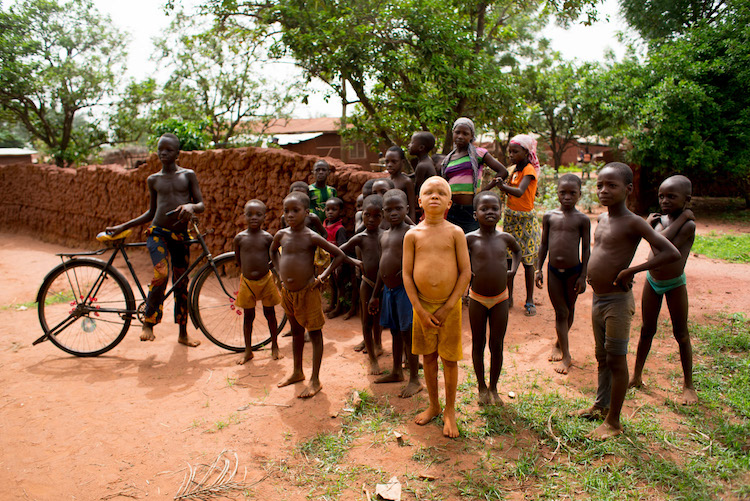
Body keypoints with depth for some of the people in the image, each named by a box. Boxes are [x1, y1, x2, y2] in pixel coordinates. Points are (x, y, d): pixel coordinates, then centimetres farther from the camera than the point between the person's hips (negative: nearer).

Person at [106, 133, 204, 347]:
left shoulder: (188, 175, 6)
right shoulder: (153, 179, 10)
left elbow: (201, 204, 2)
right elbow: (151, 212, 17)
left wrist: (191, 206, -22)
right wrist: (122, 227, 14)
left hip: (180, 236, 1)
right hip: (158, 233, -1)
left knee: (181, 283, 8)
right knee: (161, 273, -27)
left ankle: (183, 333, 21)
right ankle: (148, 323, -10)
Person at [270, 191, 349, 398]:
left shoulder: (312, 237, -15)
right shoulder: (281, 235, 0)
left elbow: (339, 255, -10)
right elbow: (273, 251, 24)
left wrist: (322, 277, -14)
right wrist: (279, 272, 11)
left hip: (307, 291, -6)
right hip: (287, 291, 6)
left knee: (315, 333, 4)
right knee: (296, 331, 20)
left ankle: (315, 380, 14)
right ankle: (297, 372, 35)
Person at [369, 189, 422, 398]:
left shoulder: (411, 232, -10)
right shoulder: (384, 236, 12)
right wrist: (375, 295, 21)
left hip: (405, 288, -7)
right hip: (388, 289, 7)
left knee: (408, 334, 0)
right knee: (395, 332, 18)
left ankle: (414, 379, 13)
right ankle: (396, 372, 33)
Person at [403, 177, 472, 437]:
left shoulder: (455, 232, -5)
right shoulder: (412, 235, -2)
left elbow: (465, 272, -6)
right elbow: (407, 274, -2)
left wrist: (447, 307, -11)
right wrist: (420, 309, -8)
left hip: (449, 306, -1)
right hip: (422, 305, 2)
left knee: (449, 360, 8)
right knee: (428, 357, 15)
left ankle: (450, 411, 27)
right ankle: (433, 406, 34)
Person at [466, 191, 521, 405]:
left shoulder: (505, 238, -2)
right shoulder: (471, 239, -10)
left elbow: (517, 251, 20)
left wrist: (513, 269, 5)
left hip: (500, 298, 2)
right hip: (477, 298, -2)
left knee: (497, 346, 8)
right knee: (478, 344, 10)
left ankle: (493, 387, 27)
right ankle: (482, 387, 28)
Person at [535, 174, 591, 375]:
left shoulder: (582, 220, -4)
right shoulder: (549, 217, 1)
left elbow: (586, 249, -1)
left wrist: (583, 276, -4)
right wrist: (539, 269, 4)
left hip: (573, 271, -1)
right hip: (553, 271, 1)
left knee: (569, 310, 14)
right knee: (560, 312, 3)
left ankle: (559, 344, 36)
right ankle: (566, 355, 9)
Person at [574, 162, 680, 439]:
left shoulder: (633, 222, -16)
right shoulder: (602, 219, 8)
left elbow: (671, 253, -24)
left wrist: (630, 271, -22)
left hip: (617, 301, -8)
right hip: (597, 298, 8)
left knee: (616, 360, 3)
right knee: (601, 357, 20)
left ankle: (613, 421, 17)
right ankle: (601, 405, 37)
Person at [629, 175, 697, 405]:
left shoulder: (689, 224, -17)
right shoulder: (658, 219, 0)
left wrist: (682, 216, -24)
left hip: (675, 284, -4)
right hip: (652, 281, 4)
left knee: (681, 335, 7)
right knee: (647, 330, 14)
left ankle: (688, 384, 22)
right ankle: (637, 376, 27)